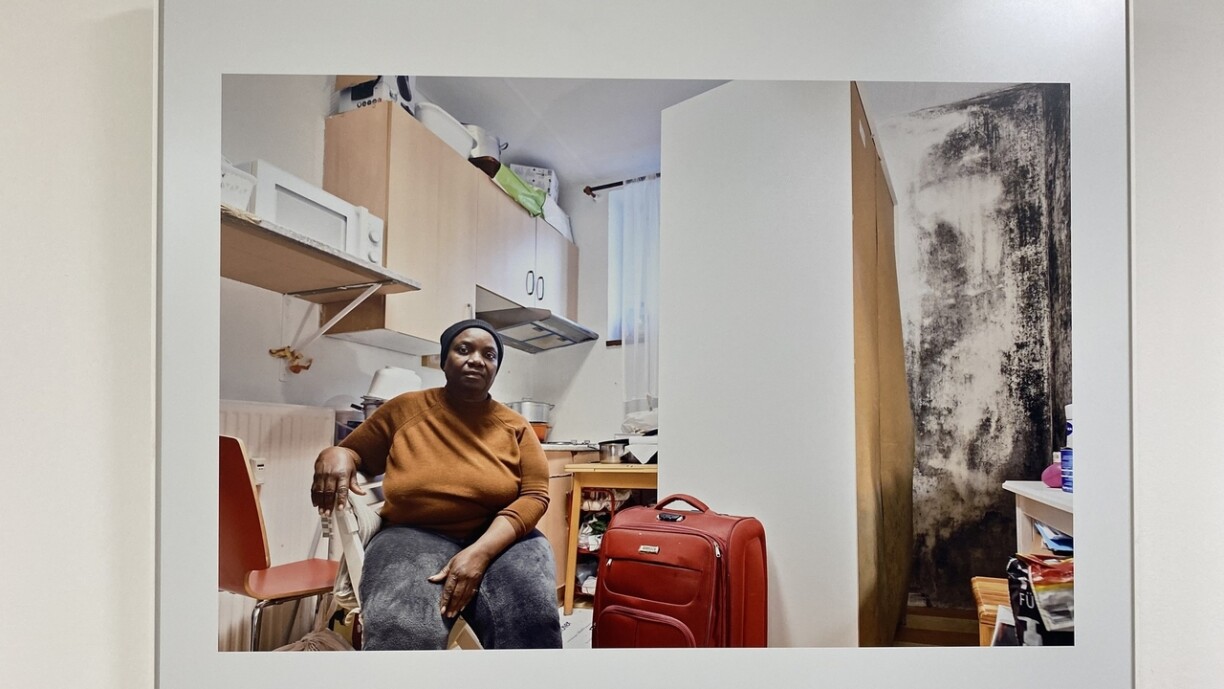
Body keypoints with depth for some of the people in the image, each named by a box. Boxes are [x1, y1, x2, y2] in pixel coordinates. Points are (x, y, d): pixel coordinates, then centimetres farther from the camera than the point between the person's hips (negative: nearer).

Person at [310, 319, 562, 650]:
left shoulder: (515, 427, 4)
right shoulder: (404, 410, 5)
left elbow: (534, 494, -4)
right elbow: (350, 453, 15)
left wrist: (481, 552, -20)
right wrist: (334, 455, -12)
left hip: (500, 537, 1)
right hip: (415, 536, 0)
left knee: (531, 618, -31)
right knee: (402, 632, -33)